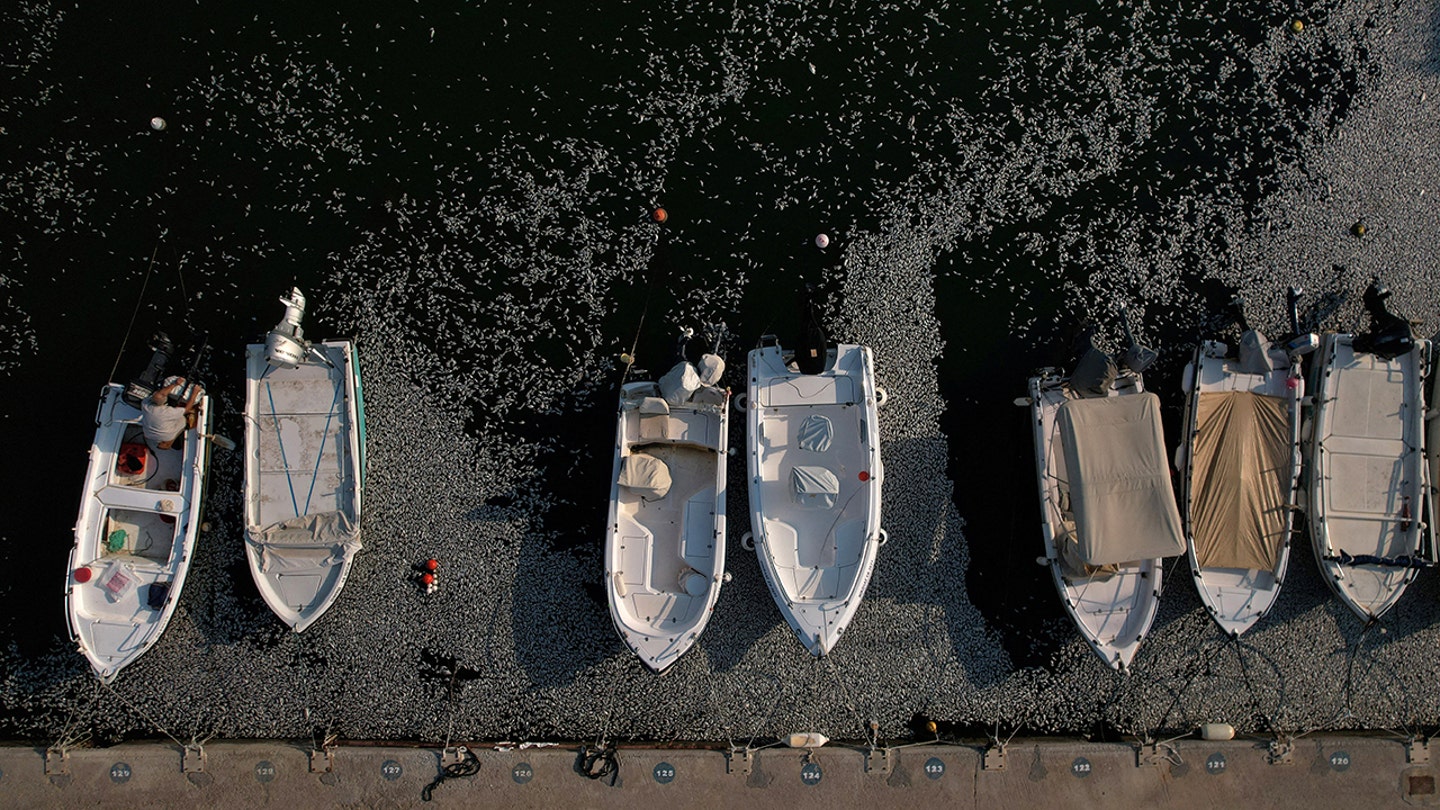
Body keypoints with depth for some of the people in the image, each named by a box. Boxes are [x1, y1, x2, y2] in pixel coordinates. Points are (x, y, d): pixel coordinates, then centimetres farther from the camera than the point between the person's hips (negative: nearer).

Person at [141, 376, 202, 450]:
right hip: (164, 437, -4)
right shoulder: (168, 412, -39)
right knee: (183, 419, 15)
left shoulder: (145, 403, -27)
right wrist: (195, 392, -16)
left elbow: (160, 393, -8)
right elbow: (187, 408, -23)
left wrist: (175, 384, -6)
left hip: (148, 435, 5)